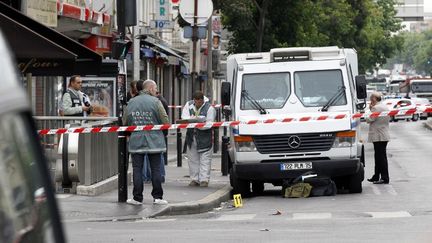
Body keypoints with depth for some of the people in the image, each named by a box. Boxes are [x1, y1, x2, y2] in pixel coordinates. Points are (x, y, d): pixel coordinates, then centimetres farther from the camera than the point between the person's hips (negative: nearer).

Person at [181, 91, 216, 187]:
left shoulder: (209, 108, -7)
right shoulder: (188, 105, 7)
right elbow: (184, 117, -4)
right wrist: (192, 118, -23)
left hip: (204, 138, -4)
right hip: (191, 137, 5)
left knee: (205, 159, -5)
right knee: (193, 159, 8)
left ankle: (204, 179, -3)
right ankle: (194, 179, 14)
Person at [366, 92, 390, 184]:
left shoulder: (376, 108, -16)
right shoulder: (385, 107, 15)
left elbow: (370, 120, -16)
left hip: (378, 136, -10)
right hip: (384, 136, 10)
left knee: (381, 157, -8)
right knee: (379, 157, 16)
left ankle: (385, 178, -8)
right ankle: (376, 177, 24)